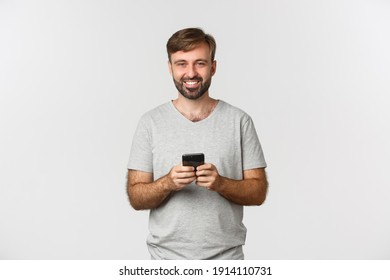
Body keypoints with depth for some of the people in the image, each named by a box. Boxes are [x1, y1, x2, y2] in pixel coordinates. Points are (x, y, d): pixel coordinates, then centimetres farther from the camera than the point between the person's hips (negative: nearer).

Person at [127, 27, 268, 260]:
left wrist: (220, 183, -21)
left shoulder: (239, 121, -4)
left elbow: (258, 192, -4)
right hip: (167, 255, 0)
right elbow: (136, 198, -4)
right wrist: (167, 183, -22)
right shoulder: (151, 122, -3)